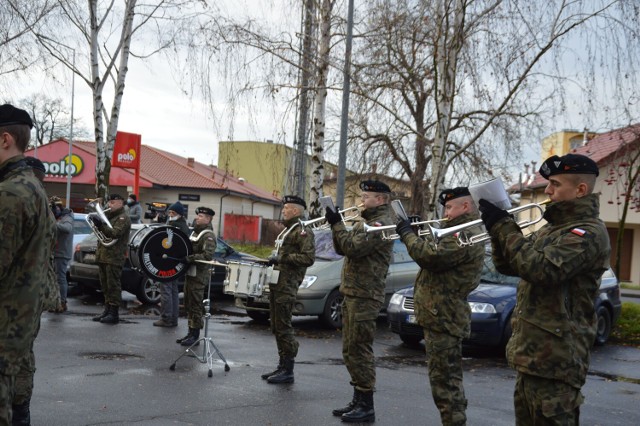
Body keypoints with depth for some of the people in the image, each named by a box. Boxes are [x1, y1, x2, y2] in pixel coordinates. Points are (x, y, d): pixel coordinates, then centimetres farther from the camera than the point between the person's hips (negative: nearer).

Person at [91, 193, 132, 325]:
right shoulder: (108, 216, 22)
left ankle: (114, 314, -6)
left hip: (114, 258, -9)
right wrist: (95, 220, 5)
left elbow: (115, 233, -20)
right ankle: (107, 310, 18)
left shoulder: (123, 218, -6)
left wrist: (100, 225, -28)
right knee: (105, 286, 11)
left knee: (113, 286, -8)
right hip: (103, 256, 9)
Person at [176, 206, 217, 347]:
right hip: (190, 273, 9)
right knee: (188, 305, 13)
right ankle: (190, 333, 22)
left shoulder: (208, 235, -11)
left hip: (199, 276, -9)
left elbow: (207, 255, -23)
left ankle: (195, 336, 1)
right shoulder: (195, 232, 18)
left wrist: (189, 258, -24)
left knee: (195, 306, -5)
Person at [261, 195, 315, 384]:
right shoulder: (285, 231, 21)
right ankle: (282, 365, 19)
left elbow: (308, 258, -20)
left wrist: (282, 258, -20)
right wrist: (273, 259, 16)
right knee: (276, 328, 12)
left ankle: (288, 371, -2)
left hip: (287, 286, -10)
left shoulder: (303, 232, -9)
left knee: (283, 328, -8)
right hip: (276, 284, 10)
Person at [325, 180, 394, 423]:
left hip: (365, 296, -10)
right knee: (350, 351, 13)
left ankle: (366, 406, -1)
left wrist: (336, 223, -11)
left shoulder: (381, 223, -13)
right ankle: (358, 400, 21)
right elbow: (342, 248, 17)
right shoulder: (367, 221, 19)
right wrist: (336, 224, 3)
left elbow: (353, 247, -22)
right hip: (352, 293, 10)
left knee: (360, 350, -7)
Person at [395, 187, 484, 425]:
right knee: (447, 379, 18)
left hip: (443, 318, -11)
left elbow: (432, 256, -26)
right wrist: (416, 232, 9)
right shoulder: (463, 233, 19)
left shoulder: (466, 235, -17)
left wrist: (407, 234, -12)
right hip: (442, 315, 11)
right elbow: (437, 256, 23)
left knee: (445, 381, -7)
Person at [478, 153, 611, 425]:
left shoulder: (588, 233, -14)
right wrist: (498, 226, 0)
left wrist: (503, 226, -18)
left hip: (555, 358, -10)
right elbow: (507, 266, 17)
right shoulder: (552, 228, 17)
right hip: (532, 353, 10)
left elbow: (540, 269, -26)